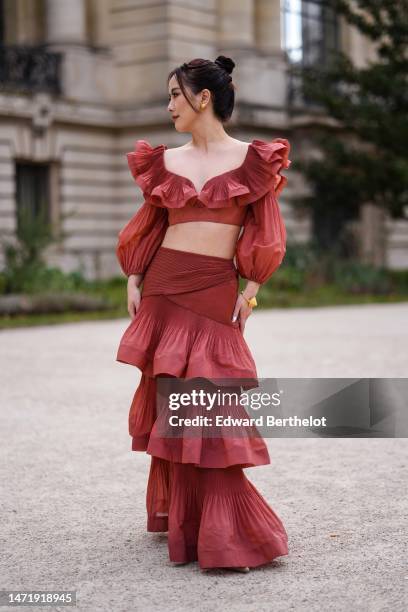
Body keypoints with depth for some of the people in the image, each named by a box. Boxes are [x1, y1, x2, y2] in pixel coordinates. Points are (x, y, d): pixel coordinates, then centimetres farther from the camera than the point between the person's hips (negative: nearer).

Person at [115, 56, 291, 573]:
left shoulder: (251, 158, 1)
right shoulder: (166, 161, 10)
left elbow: (264, 234, 1)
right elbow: (148, 227, 13)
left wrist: (249, 291, -5)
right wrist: (133, 282, 5)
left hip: (215, 291, -3)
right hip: (164, 288, 3)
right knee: (170, 399, 6)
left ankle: (223, 531, 3)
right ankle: (182, 516, 20)